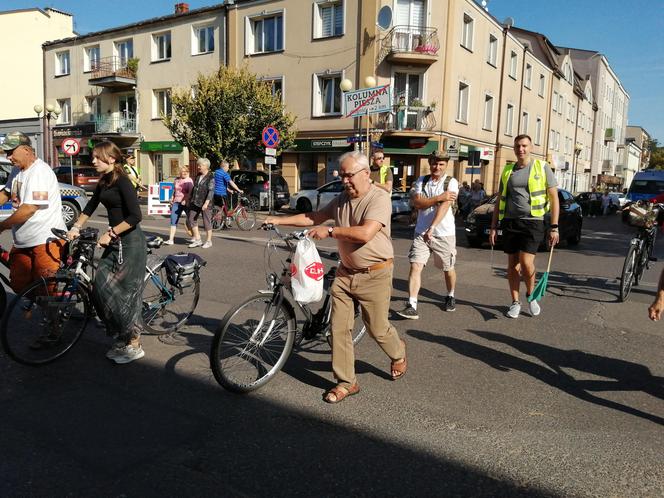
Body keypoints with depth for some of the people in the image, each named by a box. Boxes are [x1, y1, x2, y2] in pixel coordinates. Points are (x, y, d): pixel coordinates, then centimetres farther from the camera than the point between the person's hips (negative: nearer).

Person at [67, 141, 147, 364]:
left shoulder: (122, 181, -14)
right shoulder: (103, 182, 12)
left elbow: (135, 216, -21)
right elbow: (91, 207, 26)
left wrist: (110, 233, -18)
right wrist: (76, 227, 21)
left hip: (130, 242, -8)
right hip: (114, 243, 9)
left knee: (126, 292, -5)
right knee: (101, 290, 6)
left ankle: (134, 345, 9)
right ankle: (122, 338, 19)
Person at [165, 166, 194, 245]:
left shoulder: (189, 181, -4)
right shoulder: (177, 180, 14)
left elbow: (190, 192, -14)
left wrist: (185, 200, -26)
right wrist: (172, 199, 13)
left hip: (185, 203, -5)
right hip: (176, 203, 5)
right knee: (173, 220, -5)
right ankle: (171, 239, -8)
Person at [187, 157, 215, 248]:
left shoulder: (211, 177, -11)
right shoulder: (198, 176, 12)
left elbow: (211, 191, -18)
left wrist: (206, 203, -25)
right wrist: (190, 199, 21)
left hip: (204, 203, -8)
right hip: (195, 203, 8)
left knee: (207, 222, 1)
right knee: (191, 219, 6)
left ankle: (208, 241, 14)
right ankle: (197, 239, 15)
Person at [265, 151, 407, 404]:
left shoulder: (379, 198, -15)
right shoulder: (342, 198, 7)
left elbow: (365, 233, -28)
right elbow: (312, 217, 12)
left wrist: (329, 231, -23)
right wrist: (279, 220, 6)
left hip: (374, 275, -6)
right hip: (345, 273, 6)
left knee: (377, 329, 8)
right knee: (339, 328, 3)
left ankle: (398, 354, 41)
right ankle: (346, 382, 17)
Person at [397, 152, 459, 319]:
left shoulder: (451, 182, -5)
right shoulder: (421, 181, 6)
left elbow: (445, 206, -18)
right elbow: (417, 202, -7)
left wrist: (431, 228, -27)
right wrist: (439, 197, -17)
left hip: (445, 233, -2)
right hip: (421, 232, 2)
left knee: (448, 269, 13)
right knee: (415, 266, -12)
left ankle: (450, 296, 40)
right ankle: (411, 306, -13)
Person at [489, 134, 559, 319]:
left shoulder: (542, 168, 2)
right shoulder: (507, 171, 12)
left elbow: (554, 197, 1)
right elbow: (499, 201, 15)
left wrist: (554, 227, -7)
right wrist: (493, 227, 9)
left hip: (532, 222, -4)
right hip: (510, 222, 4)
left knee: (526, 263, -12)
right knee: (512, 264, 7)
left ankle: (531, 295, 15)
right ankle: (515, 302, 19)